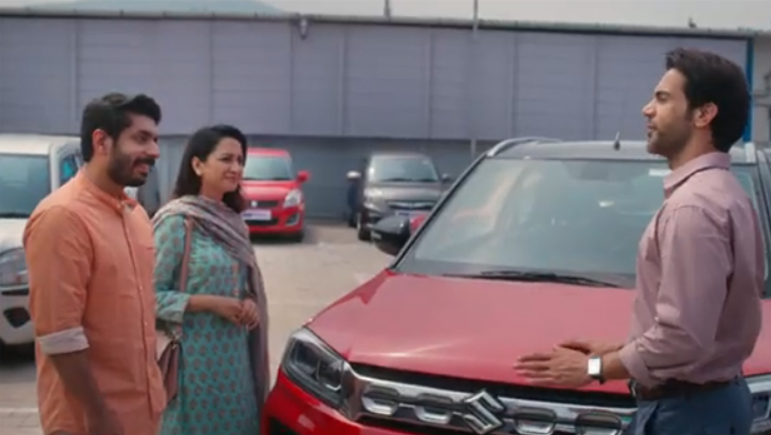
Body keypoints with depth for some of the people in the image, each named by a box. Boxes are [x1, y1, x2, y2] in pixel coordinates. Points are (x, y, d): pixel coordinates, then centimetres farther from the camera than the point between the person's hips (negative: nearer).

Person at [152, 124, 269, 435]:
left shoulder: (231, 221, 10)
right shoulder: (176, 220, -12)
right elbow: (151, 296, -15)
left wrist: (249, 303, -2)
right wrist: (211, 303, -20)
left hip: (234, 355, 7)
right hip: (195, 357, -7)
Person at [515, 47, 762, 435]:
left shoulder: (695, 205, -23)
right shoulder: (721, 193, 11)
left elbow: (682, 338, -27)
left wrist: (596, 368, -15)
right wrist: (617, 350, 13)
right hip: (714, 397, 10)